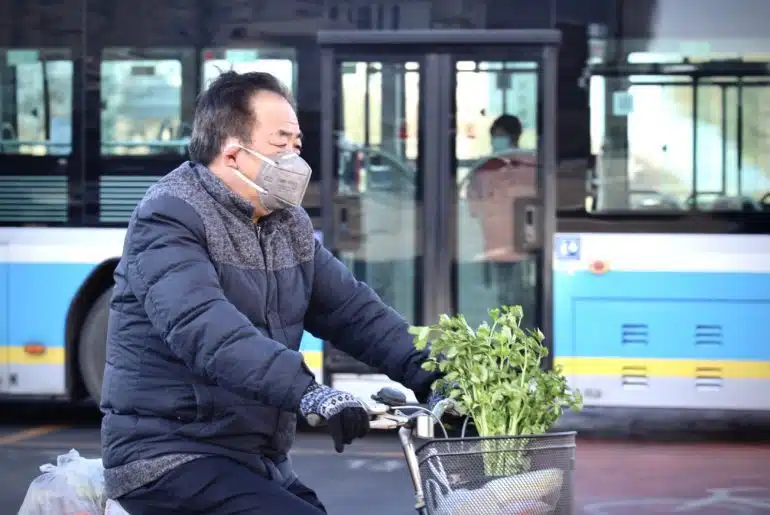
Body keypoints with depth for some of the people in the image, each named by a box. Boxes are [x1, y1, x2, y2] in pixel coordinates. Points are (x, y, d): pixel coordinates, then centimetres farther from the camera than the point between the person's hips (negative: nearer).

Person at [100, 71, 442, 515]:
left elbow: (349, 306, 11)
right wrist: (306, 391, -41)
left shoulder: (290, 224, 14)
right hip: (172, 458, -9)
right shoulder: (170, 218, -14)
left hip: (260, 461, 9)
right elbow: (203, 328, -30)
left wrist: (418, 368, -7)